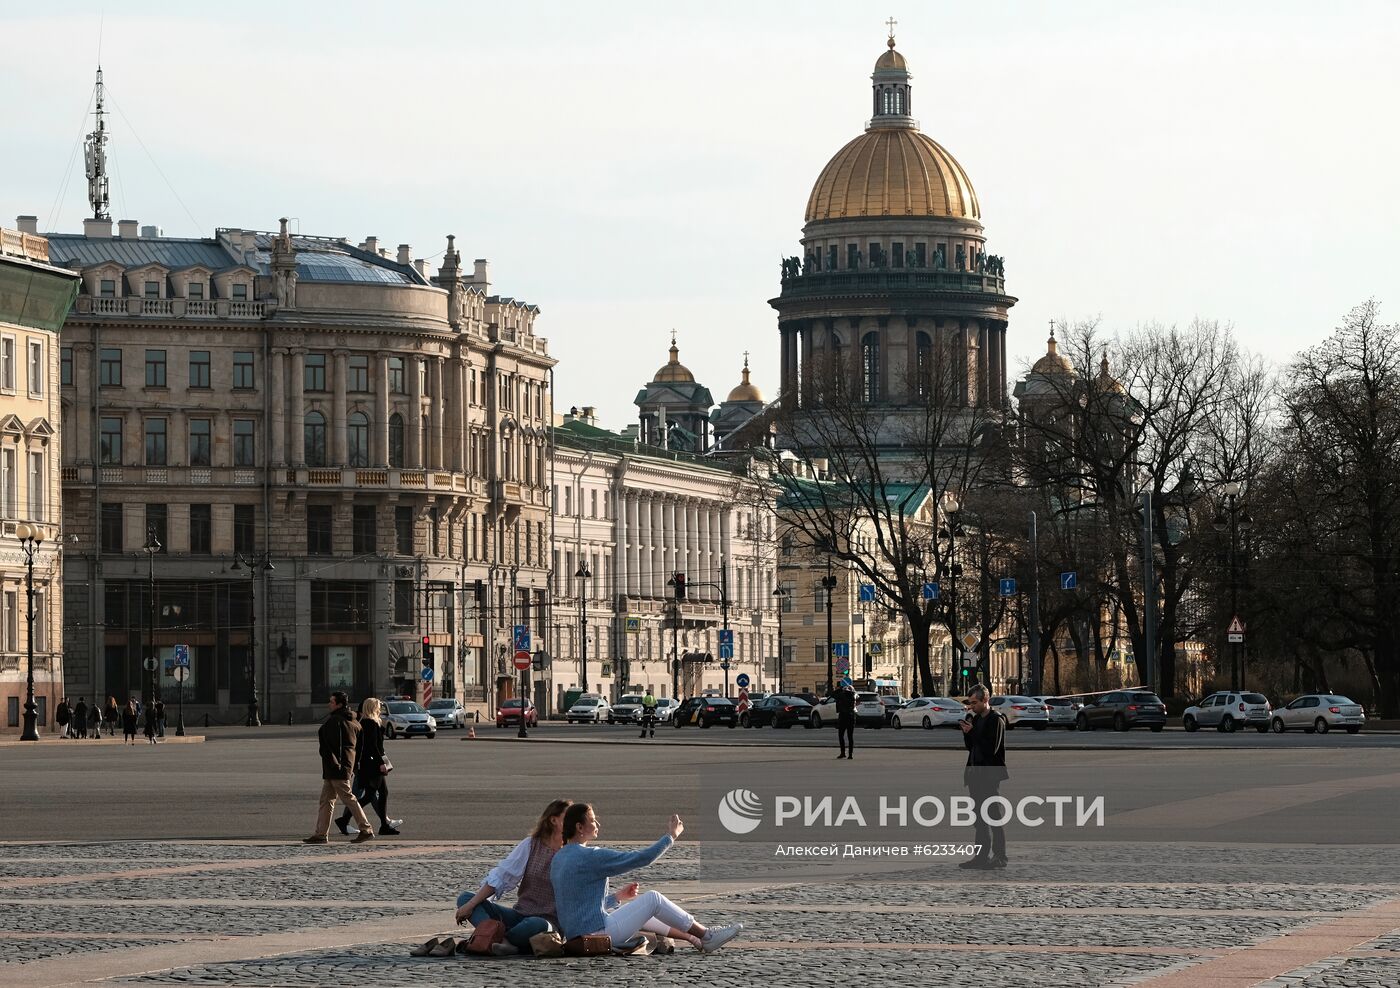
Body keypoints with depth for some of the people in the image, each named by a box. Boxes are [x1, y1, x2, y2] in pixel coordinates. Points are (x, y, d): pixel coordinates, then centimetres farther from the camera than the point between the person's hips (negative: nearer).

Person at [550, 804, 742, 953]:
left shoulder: (559, 858, 12)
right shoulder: (590, 856, -17)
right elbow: (642, 858, -12)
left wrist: (618, 897, 17)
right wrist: (671, 836, 2)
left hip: (575, 935, 9)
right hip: (597, 933, -9)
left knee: (637, 910, 26)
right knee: (653, 899, 2)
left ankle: (695, 939, 31)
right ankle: (706, 937, 15)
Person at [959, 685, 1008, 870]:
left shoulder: (996, 720, -11)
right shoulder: (977, 719, 15)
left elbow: (991, 749, -19)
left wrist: (972, 732, -17)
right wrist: (967, 733, 0)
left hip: (989, 776, -9)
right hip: (976, 774, 9)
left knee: (992, 819, -7)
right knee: (980, 818, 10)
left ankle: (999, 857, -3)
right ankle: (982, 857, 15)